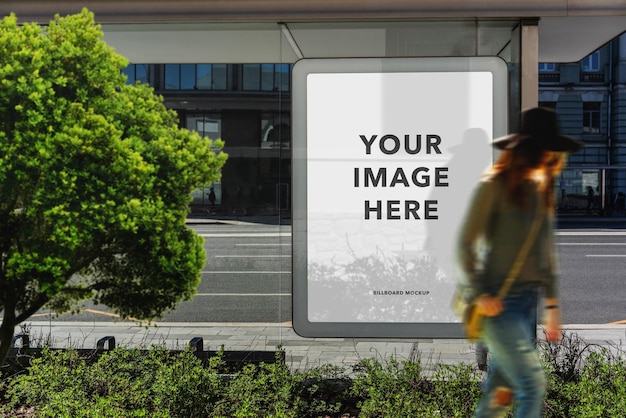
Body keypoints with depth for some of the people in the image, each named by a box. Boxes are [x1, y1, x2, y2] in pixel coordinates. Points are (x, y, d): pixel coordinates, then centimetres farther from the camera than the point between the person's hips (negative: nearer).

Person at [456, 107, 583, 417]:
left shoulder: (542, 189, 11)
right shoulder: (494, 186, -10)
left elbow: (547, 253, 14)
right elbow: (466, 244, -9)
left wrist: (552, 305, 13)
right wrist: (480, 295, -15)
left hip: (528, 301, 7)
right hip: (498, 303, -7)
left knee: (500, 392, 12)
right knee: (532, 385, -9)